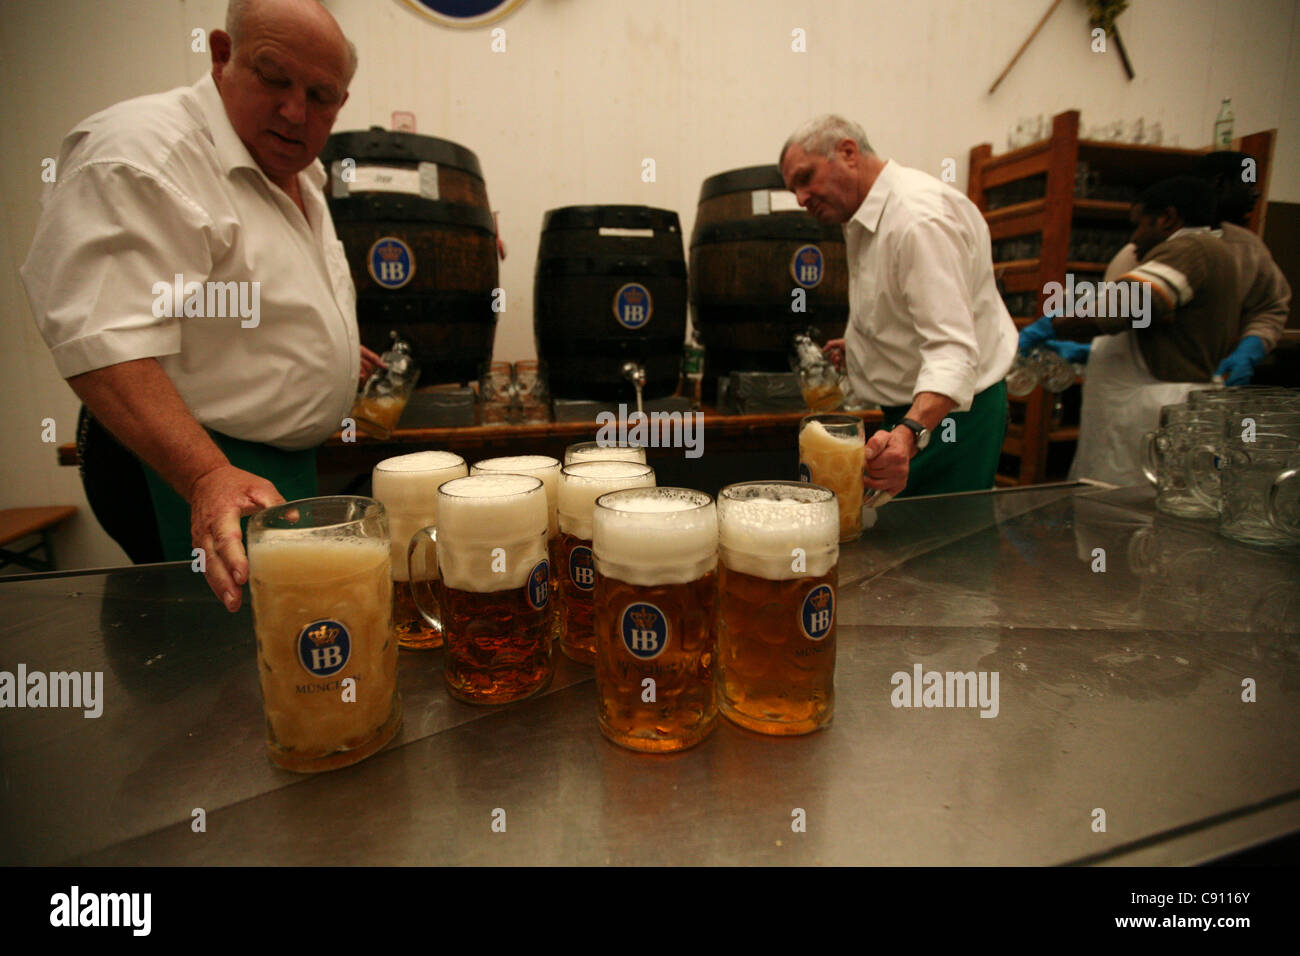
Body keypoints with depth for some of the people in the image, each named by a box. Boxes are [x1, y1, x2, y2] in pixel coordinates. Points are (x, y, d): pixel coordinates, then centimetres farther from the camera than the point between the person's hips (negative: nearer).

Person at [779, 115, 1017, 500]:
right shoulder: (867, 219, 11)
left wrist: (910, 433, -48)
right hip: (911, 412, 10)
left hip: (951, 410, -10)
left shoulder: (921, 218, -24)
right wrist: (860, 343, 30)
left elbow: (952, 349, -34)